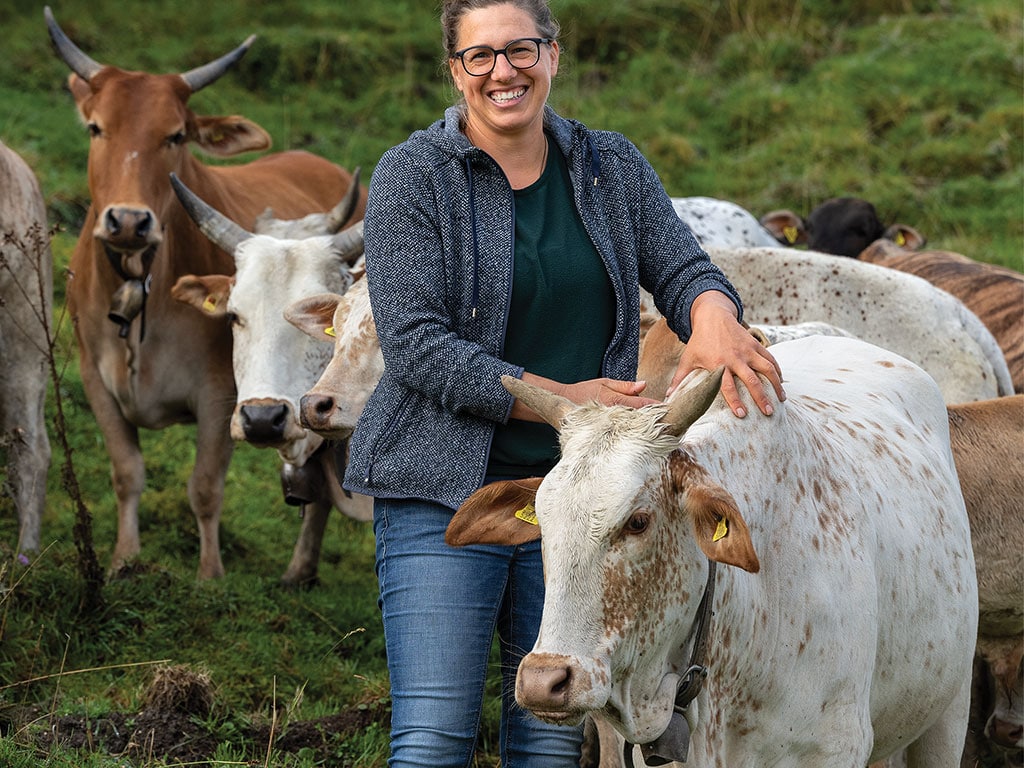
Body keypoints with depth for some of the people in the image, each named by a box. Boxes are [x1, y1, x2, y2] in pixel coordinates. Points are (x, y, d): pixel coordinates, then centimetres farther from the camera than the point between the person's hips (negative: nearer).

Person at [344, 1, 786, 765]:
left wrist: (710, 316, -24)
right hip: (445, 492, -4)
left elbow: (683, 268, 3)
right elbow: (415, 343, -12)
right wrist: (561, 399, -18)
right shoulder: (411, 177, -5)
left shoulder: (611, 167, 10)